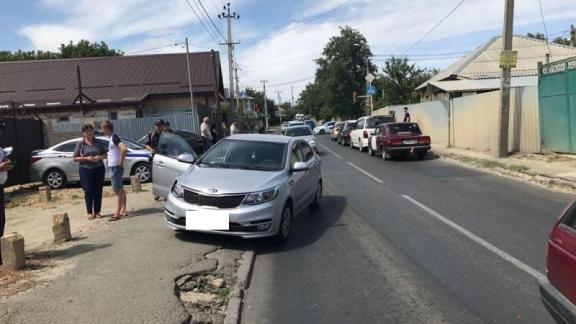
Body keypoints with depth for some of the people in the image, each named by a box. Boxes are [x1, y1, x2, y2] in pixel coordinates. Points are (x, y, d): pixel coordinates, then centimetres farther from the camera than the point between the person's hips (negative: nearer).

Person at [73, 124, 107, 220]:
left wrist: (99, 157, -10)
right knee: (88, 191, -3)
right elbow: (75, 158, 0)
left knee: (98, 191, 3)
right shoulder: (80, 144, 0)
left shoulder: (99, 142, 5)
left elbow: (105, 154, 11)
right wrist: (86, 158, -15)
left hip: (99, 169, 2)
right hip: (85, 170, -2)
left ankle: (97, 212, 14)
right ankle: (89, 212, 9)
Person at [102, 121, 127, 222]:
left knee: (118, 190, -5)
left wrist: (121, 162, -21)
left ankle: (118, 213, -1)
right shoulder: (111, 138, 14)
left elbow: (124, 149, -29)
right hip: (112, 167, 10)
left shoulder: (114, 137, -14)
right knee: (120, 190, 12)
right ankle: (123, 211, 17)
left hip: (116, 168, -10)